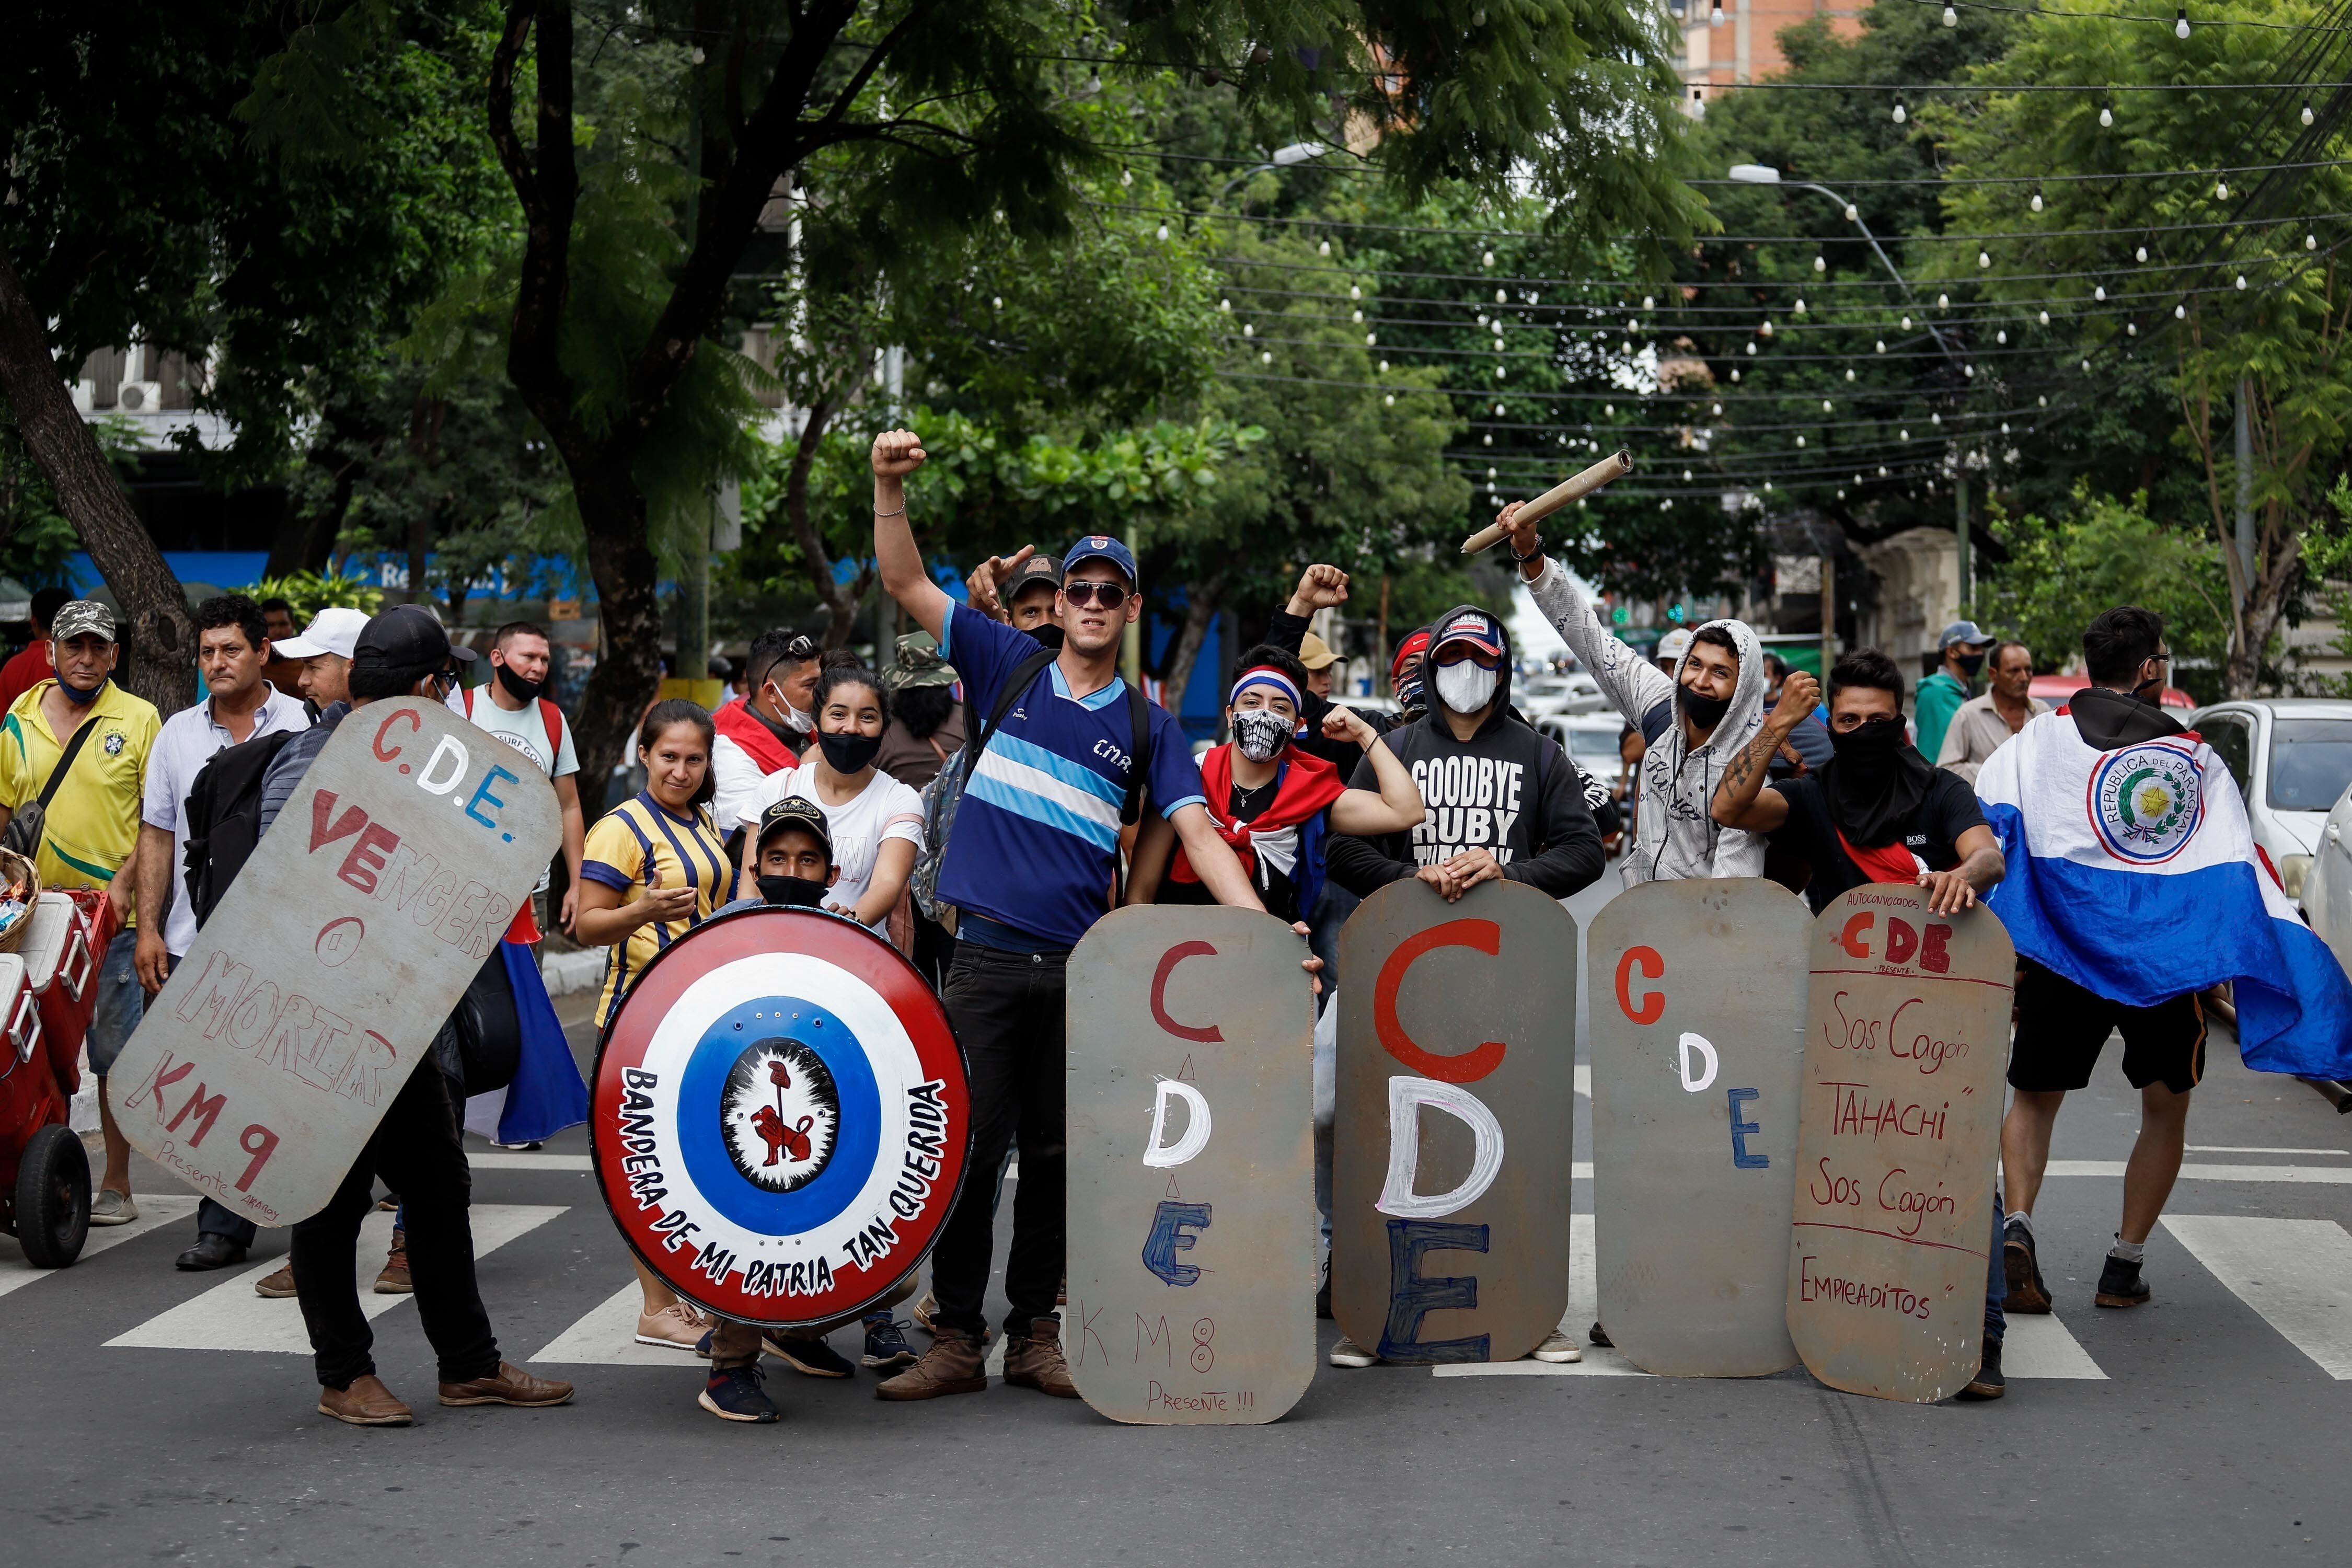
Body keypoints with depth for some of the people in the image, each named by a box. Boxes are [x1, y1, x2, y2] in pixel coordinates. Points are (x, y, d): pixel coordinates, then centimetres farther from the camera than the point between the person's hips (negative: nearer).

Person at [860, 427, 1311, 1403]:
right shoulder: (1009, 667, 8)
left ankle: (1034, 1336, 18)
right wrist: (890, 485, -10)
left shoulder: (1147, 726, 10)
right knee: (967, 1148, -2)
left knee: (1056, 1158, 8)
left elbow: (1197, 834, 2)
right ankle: (955, 1339, 5)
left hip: (1085, 970, 2)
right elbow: (907, 584, 5)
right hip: (989, 956, -1)